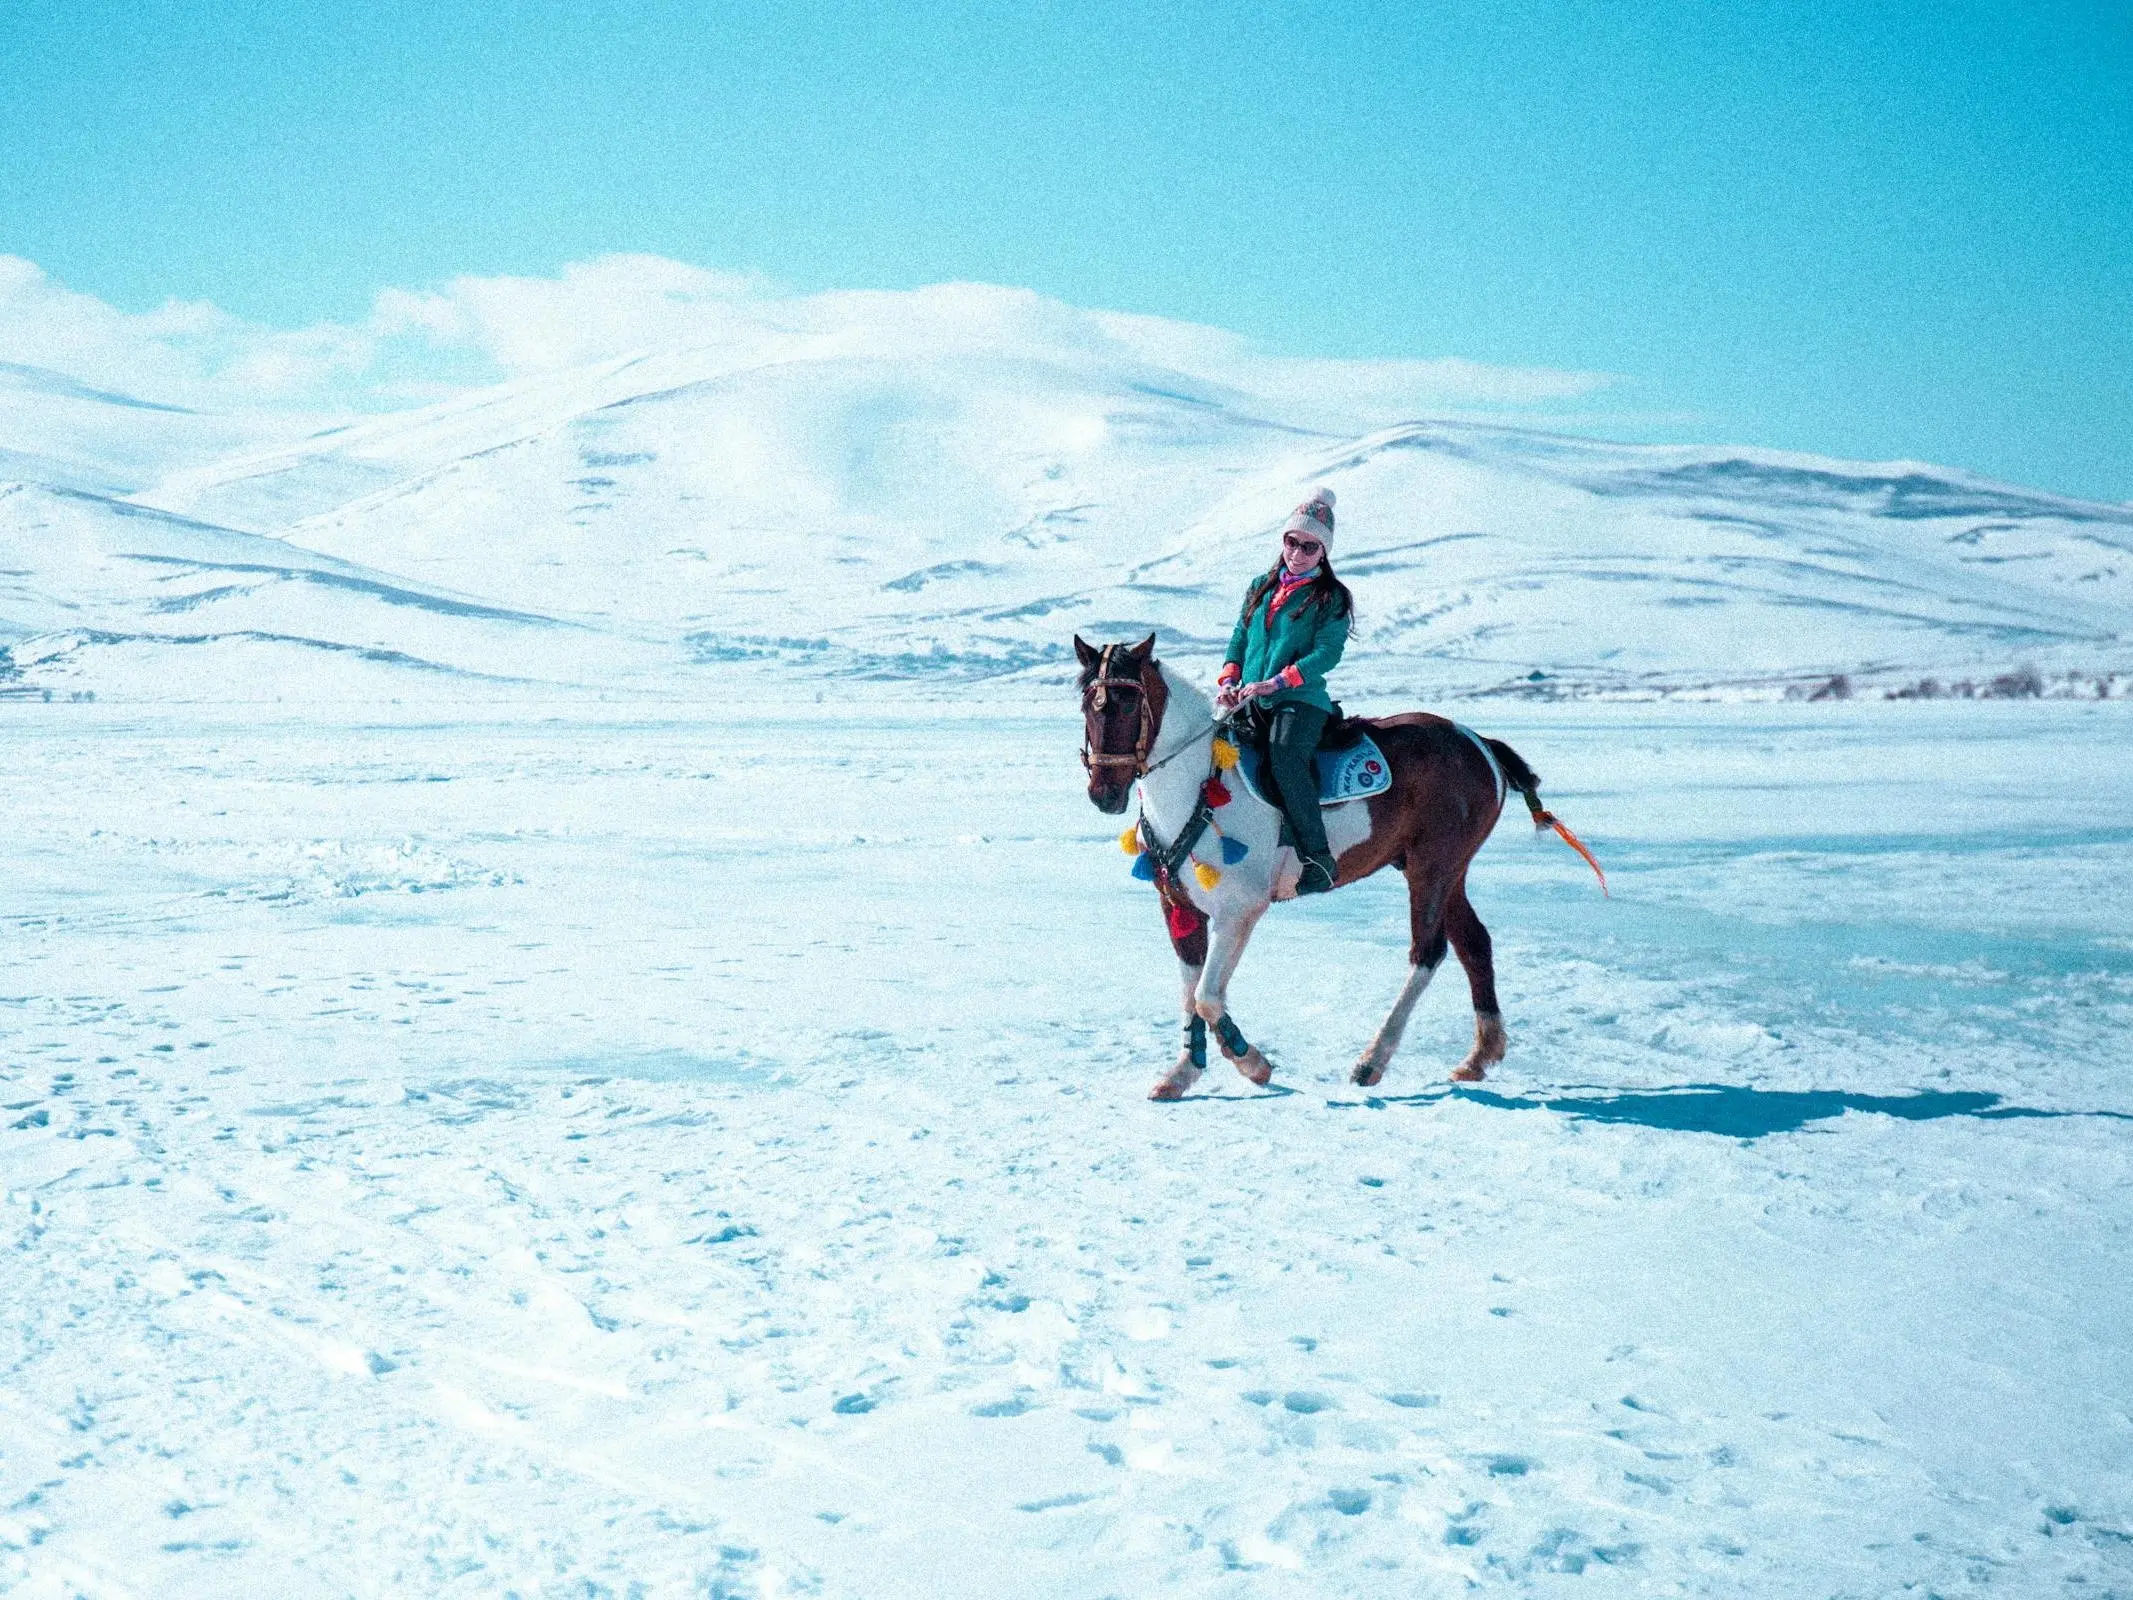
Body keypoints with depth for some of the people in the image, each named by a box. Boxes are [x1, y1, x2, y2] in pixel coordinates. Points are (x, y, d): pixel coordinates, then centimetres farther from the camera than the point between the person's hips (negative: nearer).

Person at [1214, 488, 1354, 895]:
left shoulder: (1332, 598, 1)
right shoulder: (1262, 586, 18)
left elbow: (1326, 653, -10)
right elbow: (1240, 638, 19)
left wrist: (1276, 682, -20)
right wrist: (1229, 681, 0)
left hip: (1301, 699, -7)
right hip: (1250, 703, 7)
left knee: (1285, 759, -31)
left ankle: (1318, 859, -29)